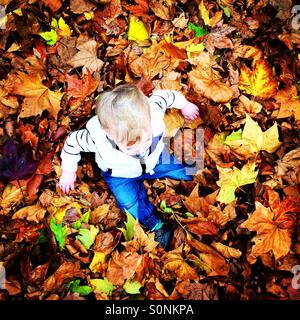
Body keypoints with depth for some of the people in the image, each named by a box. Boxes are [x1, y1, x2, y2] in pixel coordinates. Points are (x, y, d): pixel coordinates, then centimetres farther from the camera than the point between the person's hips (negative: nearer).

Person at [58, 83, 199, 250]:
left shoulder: (153, 110, -38)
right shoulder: (97, 138, -40)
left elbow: (164, 95, -15)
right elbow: (72, 141, -19)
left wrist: (184, 104, 5)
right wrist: (68, 170, -5)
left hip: (154, 160, 2)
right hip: (120, 174, -2)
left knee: (182, 170, 9)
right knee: (131, 204, -15)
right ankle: (159, 226, 6)